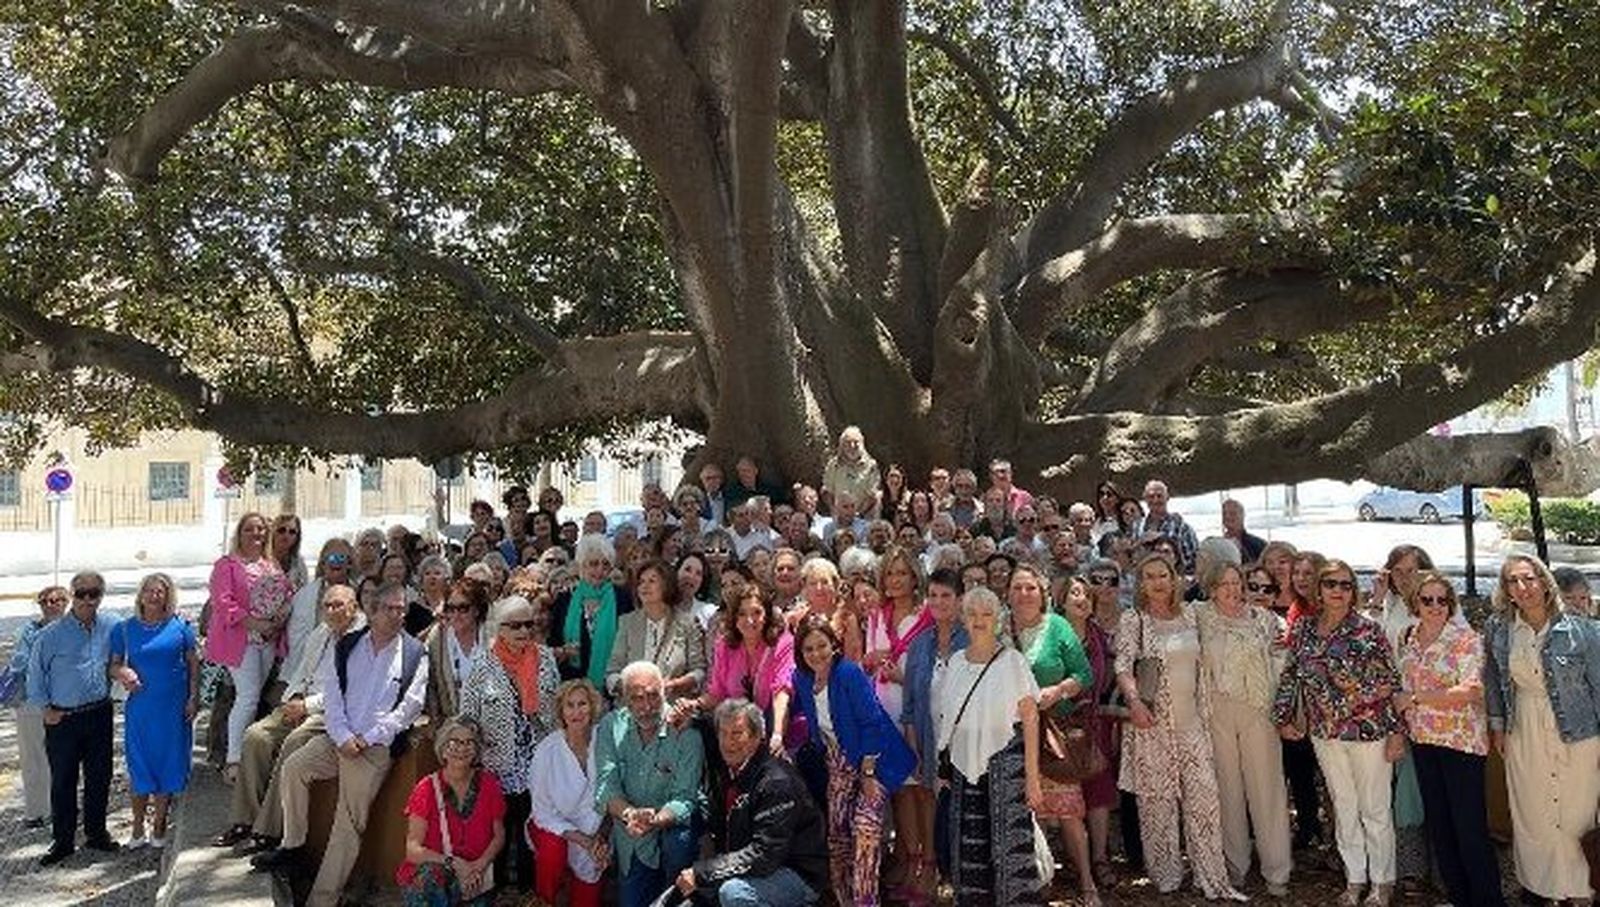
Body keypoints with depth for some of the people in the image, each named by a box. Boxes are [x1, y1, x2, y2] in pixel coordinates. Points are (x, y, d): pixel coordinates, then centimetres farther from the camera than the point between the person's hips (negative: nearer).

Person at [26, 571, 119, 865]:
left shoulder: (111, 628, -1)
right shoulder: (52, 634, -7)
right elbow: (36, 673, 2)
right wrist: (44, 708, -1)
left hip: (99, 716, 2)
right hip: (62, 718, -2)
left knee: (99, 777, 10)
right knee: (62, 781, 4)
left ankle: (96, 833, 24)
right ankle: (63, 841, 17)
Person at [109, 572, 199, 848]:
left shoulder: (181, 627, 1)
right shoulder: (125, 629, 4)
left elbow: (194, 664, 3)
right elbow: (113, 665, 9)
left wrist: (194, 697, -3)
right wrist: (122, 673, -14)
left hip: (173, 707, -1)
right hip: (140, 706, 1)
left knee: (168, 762, 5)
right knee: (140, 765, 5)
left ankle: (159, 825, 18)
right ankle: (138, 828, 17)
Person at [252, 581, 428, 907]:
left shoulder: (415, 654, 0)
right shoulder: (346, 645, 10)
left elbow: (409, 706, -5)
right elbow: (332, 695, 4)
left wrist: (366, 739, -10)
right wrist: (343, 737, -10)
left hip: (377, 746, -4)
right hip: (339, 737, 4)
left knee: (350, 819, -8)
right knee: (292, 767, -16)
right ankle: (293, 846, 3)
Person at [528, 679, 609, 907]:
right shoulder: (547, 749, -18)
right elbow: (542, 810, -13)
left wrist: (601, 837, -15)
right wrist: (583, 840, -21)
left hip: (595, 829, 2)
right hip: (553, 827, -2)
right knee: (553, 848, -32)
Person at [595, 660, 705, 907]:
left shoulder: (685, 733, -15)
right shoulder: (612, 726, -5)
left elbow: (684, 799, -20)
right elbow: (606, 786, -12)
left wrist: (654, 821, -41)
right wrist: (630, 814, -33)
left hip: (670, 826, -3)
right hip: (630, 842, 4)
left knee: (679, 842, -33)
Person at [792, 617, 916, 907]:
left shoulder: (850, 674, -20)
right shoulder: (803, 679, -2)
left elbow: (872, 723, -20)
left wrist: (868, 773, -20)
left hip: (872, 763, -6)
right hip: (839, 767, 7)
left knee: (865, 832, -17)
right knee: (836, 834, 10)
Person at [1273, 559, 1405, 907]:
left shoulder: (1369, 630, -10)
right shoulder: (1302, 630, 2)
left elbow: (1390, 683, -8)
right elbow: (1290, 676, 10)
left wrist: (1396, 730, -10)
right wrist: (1283, 717, 10)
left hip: (1369, 730, -4)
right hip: (1324, 733, 4)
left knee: (1375, 810, 8)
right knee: (1343, 809, 14)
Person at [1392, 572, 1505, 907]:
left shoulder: (1466, 639, -10)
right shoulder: (1406, 638, 7)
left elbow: (1470, 690, -20)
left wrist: (1415, 697, -18)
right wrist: (1400, 728, 7)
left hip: (1461, 740, -6)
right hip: (1422, 740, 6)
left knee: (1470, 825, -3)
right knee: (1437, 823, 13)